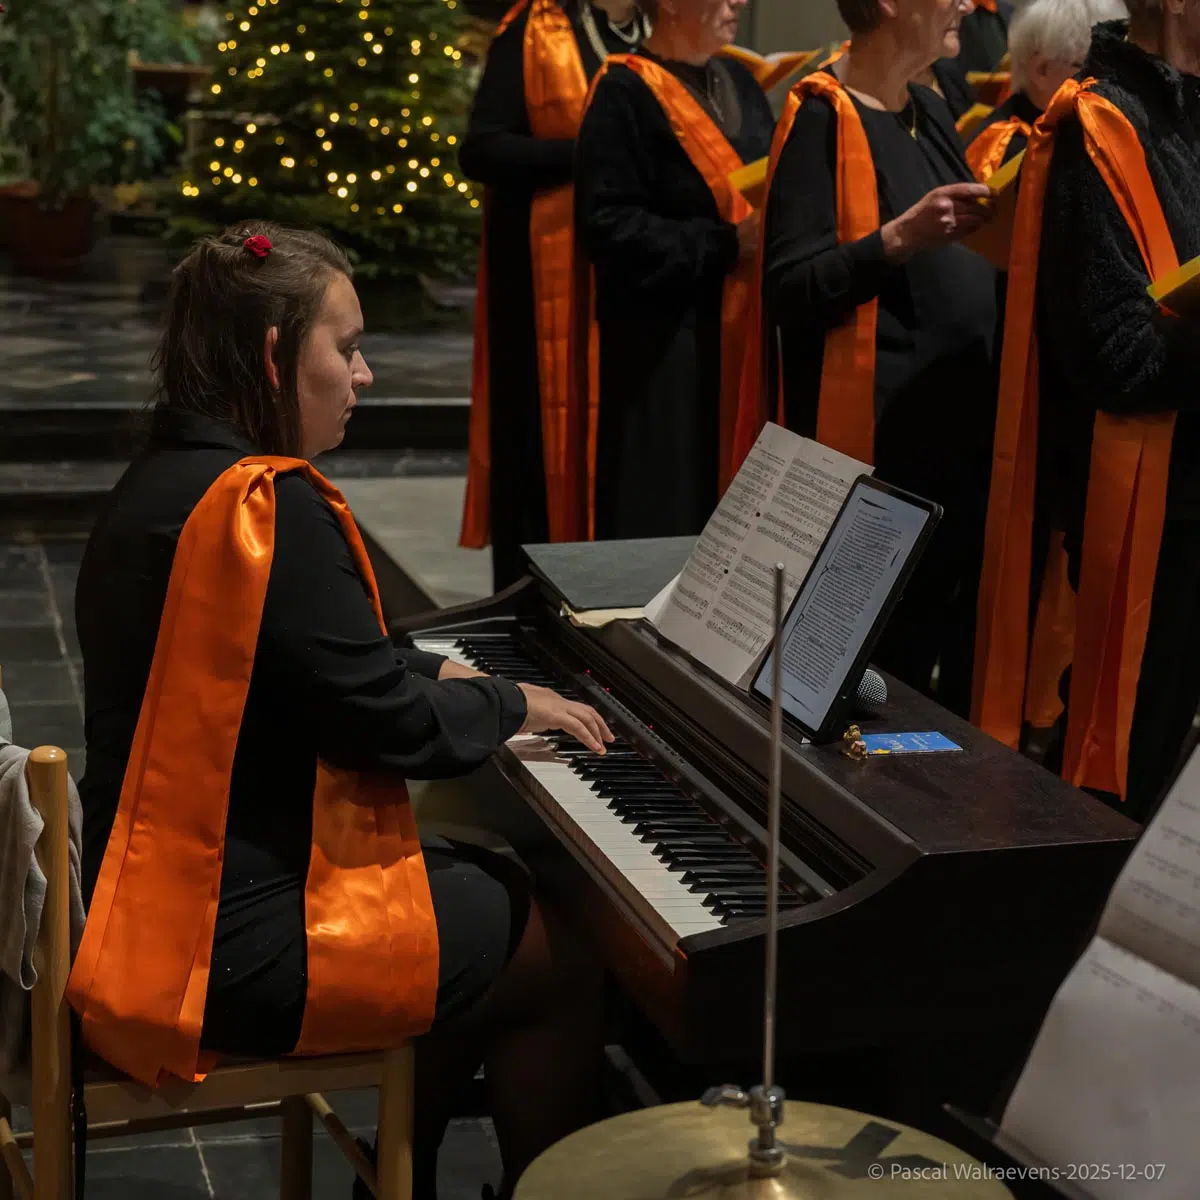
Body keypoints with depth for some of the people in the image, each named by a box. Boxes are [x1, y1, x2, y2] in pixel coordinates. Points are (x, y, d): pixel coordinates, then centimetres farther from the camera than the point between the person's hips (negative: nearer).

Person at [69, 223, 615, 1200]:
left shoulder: (169, 480, 8)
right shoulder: (266, 511, -22)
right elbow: (393, 726, -20)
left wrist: (442, 677, 15)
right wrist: (511, 704, -2)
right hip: (228, 947, -10)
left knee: (500, 893, 25)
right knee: (559, 955, 3)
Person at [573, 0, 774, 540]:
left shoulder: (739, 81, 12)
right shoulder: (626, 93, -11)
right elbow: (608, 227, -17)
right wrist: (727, 244, -20)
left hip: (743, 331, 7)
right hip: (663, 343, -7)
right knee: (665, 512, -2)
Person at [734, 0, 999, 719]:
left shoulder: (931, 113, 14)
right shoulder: (823, 118, -8)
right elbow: (790, 292, -16)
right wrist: (897, 238, -28)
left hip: (962, 424, 8)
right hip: (874, 442, -7)